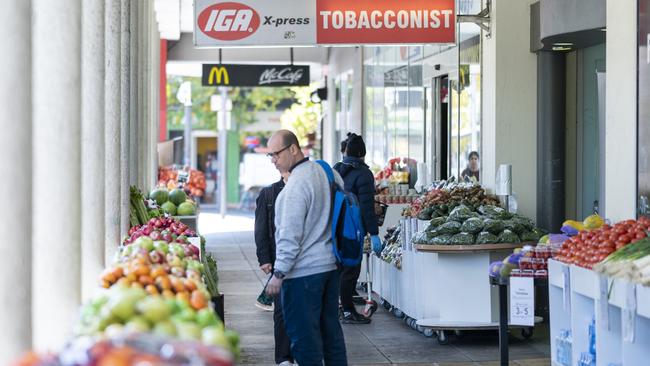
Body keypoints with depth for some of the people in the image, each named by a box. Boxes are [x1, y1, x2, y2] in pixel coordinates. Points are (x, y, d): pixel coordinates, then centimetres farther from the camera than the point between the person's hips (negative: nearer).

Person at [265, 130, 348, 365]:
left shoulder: (297, 184, -17)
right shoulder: (328, 172, 9)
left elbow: (290, 235, -19)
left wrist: (279, 273, -16)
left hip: (303, 271, -9)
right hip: (331, 265, 9)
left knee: (304, 335, -3)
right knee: (330, 328, 15)